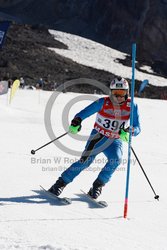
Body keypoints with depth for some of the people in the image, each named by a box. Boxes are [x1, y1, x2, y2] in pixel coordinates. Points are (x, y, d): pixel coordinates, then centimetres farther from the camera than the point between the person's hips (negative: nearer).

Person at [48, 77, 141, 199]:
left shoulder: (132, 106, -11)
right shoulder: (103, 103, -14)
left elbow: (137, 128, -13)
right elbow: (83, 113, -12)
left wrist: (128, 132, -35)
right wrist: (76, 122, -33)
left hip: (115, 141, 1)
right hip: (98, 137, -1)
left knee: (116, 159, -28)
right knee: (85, 161, -17)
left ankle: (98, 184, -8)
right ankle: (61, 182, 0)